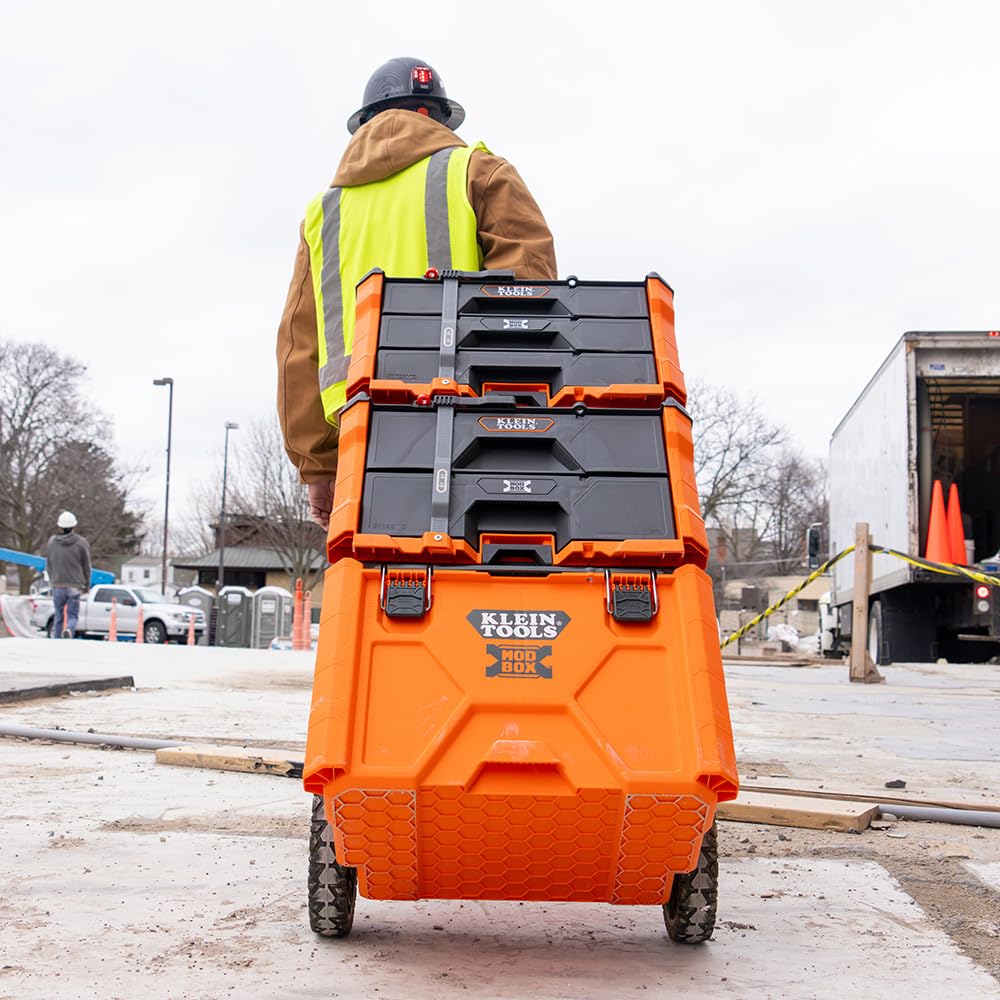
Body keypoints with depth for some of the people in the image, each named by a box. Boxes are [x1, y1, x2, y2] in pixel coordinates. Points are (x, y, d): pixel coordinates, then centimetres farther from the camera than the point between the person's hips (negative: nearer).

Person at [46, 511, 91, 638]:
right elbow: (86, 566, 1)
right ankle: (69, 630, -28)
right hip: (75, 585, -2)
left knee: (58, 616, 12)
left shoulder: (52, 542, 3)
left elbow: (48, 566, 10)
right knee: (72, 615, 2)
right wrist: (87, 585, 13)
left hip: (58, 585, 2)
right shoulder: (81, 543, -4)